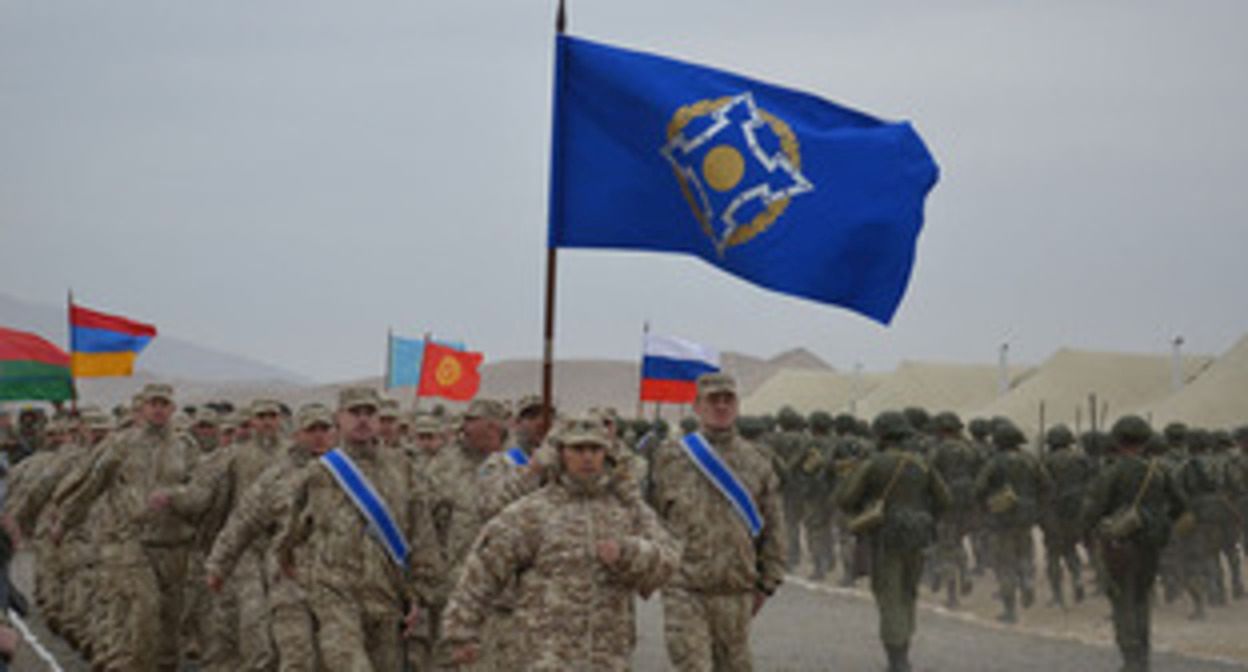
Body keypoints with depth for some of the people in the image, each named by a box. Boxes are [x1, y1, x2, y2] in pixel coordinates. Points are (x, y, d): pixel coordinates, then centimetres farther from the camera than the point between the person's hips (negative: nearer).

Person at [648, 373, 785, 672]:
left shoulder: (757, 462, 7)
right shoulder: (670, 456, 3)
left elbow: (773, 527, 11)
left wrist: (767, 583, 9)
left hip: (735, 591, 2)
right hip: (683, 591, -2)